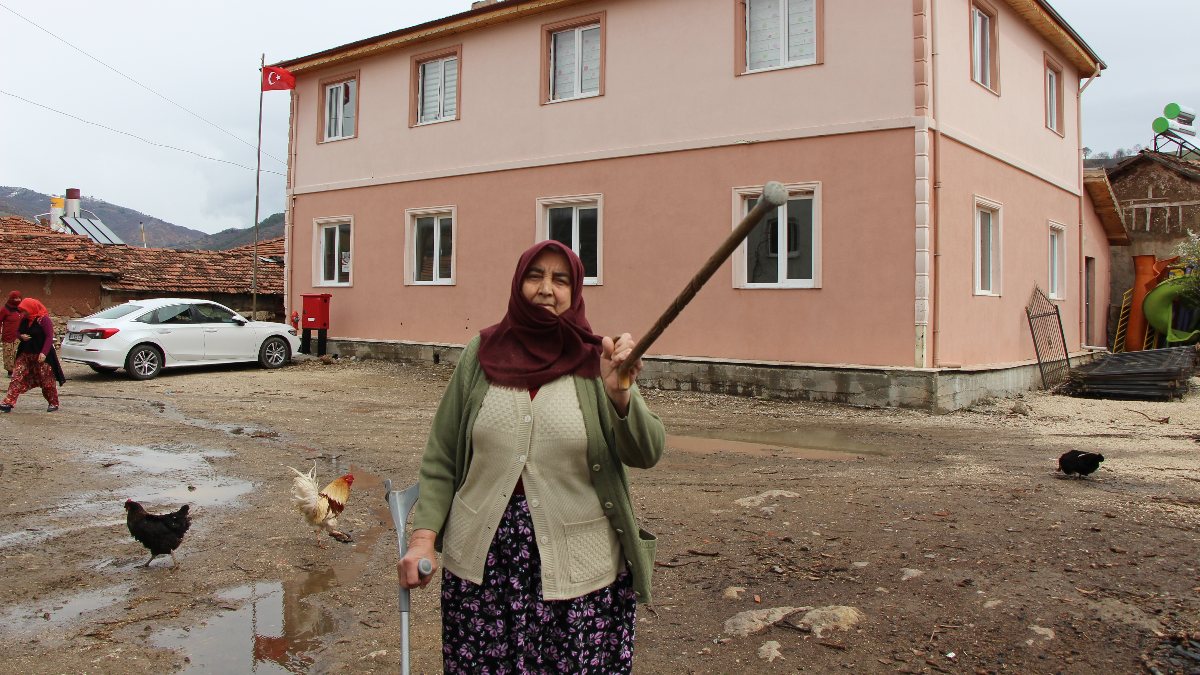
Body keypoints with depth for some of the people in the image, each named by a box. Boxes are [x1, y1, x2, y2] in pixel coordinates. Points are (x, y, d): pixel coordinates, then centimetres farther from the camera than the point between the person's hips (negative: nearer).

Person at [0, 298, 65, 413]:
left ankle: (53, 403, 13)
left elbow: (49, 337, -15)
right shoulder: (24, 319, 8)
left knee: (47, 381, 0)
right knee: (16, 378, -3)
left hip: (41, 355, -6)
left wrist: (44, 353, -22)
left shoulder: (44, 319, -12)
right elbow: (18, 333, 20)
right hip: (25, 354, 6)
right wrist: (21, 336, -6)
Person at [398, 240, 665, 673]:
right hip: (483, 559, 1)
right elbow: (441, 456, 6)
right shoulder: (482, 353, 3)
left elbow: (646, 454, -12)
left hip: (578, 564, -1)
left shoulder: (596, 361, -2)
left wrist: (620, 396, -30)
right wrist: (424, 535, -4)